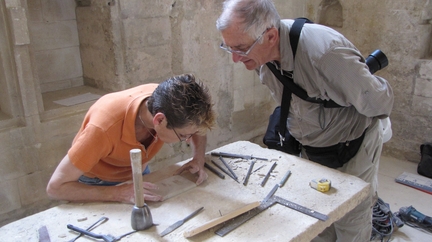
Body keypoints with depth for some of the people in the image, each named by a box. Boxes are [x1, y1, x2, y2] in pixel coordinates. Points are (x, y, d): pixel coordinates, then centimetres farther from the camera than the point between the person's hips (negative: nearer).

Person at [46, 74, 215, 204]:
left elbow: (198, 127, -5)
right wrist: (120, 193, -43)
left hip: (137, 173, 4)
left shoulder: (167, 101, -27)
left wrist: (198, 160, -23)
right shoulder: (105, 127, -40)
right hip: (97, 183, -4)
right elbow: (55, 187, -33)